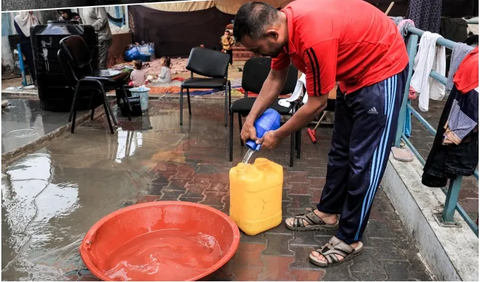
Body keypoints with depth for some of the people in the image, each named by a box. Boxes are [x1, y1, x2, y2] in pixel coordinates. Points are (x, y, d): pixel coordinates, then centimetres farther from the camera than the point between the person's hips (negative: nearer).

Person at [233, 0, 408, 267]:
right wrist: (251, 119, 2)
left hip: (382, 69, -9)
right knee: (340, 150, 16)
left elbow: (317, 104, -25)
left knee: (364, 160, -5)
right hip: (354, 72, 9)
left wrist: (278, 135, -11)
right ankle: (328, 212, 31)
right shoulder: (282, 24, -8)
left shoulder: (314, 38, -36)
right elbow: (276, 78, 6)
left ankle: (350, 239, 8)